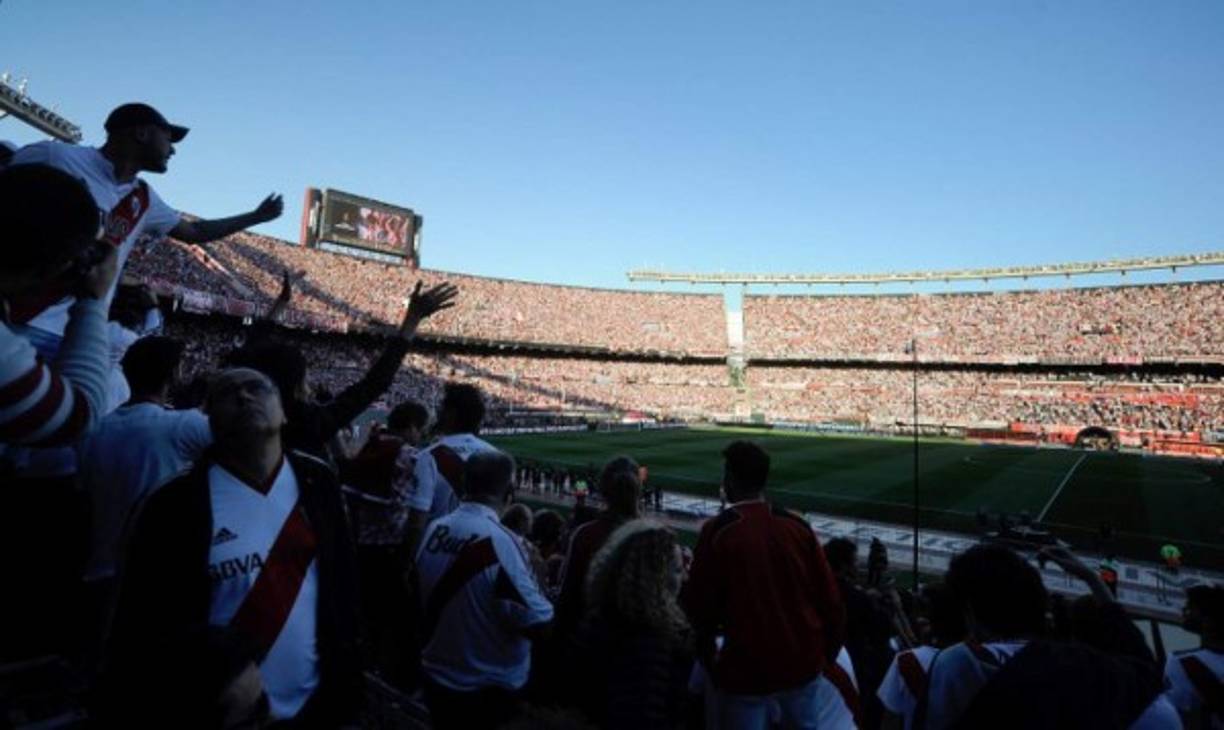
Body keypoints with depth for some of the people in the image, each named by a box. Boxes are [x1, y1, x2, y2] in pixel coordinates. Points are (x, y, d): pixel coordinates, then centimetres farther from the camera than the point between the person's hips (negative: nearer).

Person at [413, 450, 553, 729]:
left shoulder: (434, 529, -6)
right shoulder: (499, 541, -26)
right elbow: (537, 623, -24)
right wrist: (533, 576, -8)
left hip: (437, 679, 6)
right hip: (489, 690, -6)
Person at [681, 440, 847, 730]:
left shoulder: (717, 531, -14)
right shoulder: (797, 525, -4)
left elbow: (699, 604, -9)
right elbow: (830, 599, 0)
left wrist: (707, 659, 7)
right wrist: (826, 656, 14)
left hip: (746, 669, -4)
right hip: (803, 664, 4)